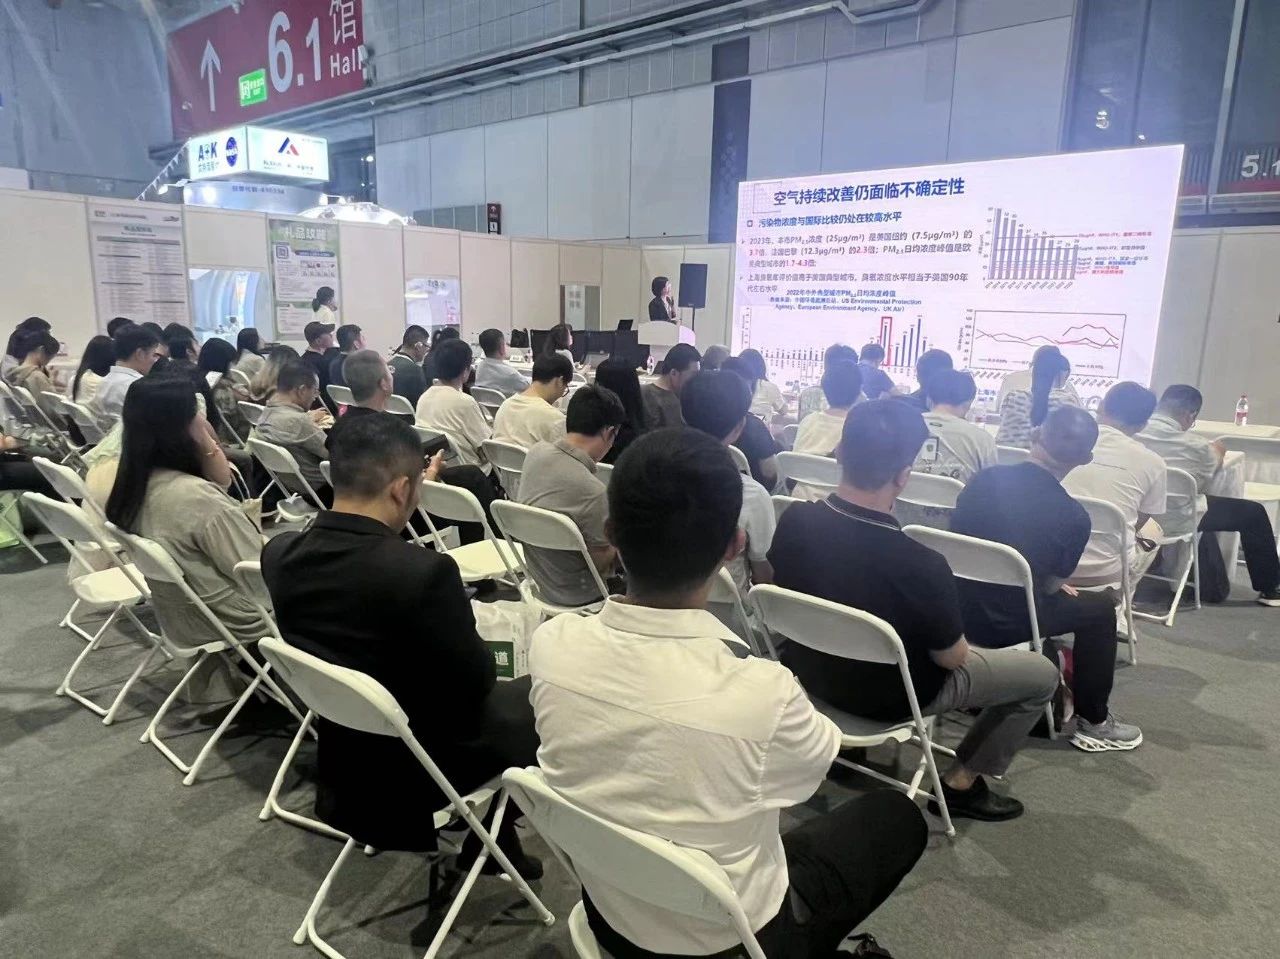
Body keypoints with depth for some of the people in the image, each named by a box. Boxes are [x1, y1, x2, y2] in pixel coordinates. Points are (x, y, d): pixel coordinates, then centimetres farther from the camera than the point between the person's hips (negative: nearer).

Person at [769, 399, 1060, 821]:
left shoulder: (793, 519, -20)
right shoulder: (920, 566, -36)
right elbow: (952, 659, -18)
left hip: (812, 671, 6)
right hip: (887, 697, -6)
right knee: (1042, 674, 11)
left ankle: (848, 733, 34)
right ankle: (961, 783, 18)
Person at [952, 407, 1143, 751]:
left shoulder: (984, 478, -3)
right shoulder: (1073, 516, -14)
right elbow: (1049, 585, -5)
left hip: (959, 610, 5)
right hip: (1004, 625, -5)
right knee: (1100, 608, 17)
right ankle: (1092, 722, 25)